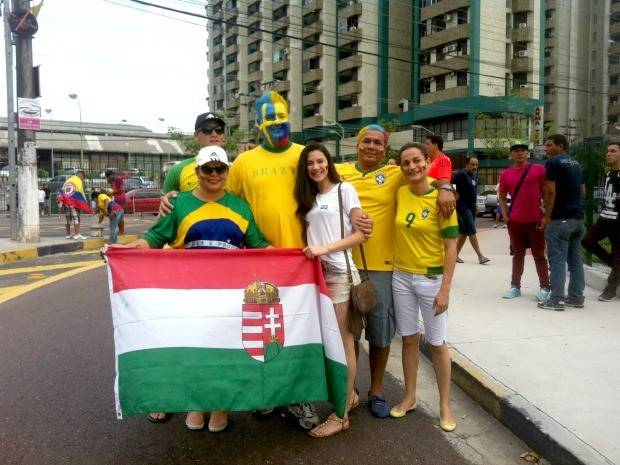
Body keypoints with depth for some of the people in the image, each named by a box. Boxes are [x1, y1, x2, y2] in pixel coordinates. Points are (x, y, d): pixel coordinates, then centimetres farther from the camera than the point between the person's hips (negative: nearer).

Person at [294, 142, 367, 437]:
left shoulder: (344, 189, 0)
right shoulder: (308, 197, 17)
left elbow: (362, 233, -7)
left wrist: (325, 248, -16)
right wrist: (310, 252, -2)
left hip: (339, 271, -5)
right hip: (316, 271, 6)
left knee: (340, 341, -2)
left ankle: (341, 415, 6)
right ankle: (349, 395, 27)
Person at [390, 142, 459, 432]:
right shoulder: (400, 193, 1)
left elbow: (451, 247, -12)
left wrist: (445, 289, -15)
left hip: (431, 279, -4)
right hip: (401, 276, 4)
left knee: (437, 343, 6)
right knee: (409, 339, 14)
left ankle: (445, 405, 22)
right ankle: (410, 397, 29)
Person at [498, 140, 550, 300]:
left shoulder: (538, 169, -2)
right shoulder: (505, 174, 6)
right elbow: (502, 197, 12)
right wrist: (505, 216, 0)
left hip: (536, 220, -3)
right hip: (514, 221, 3)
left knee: (539, 254, 4)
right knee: (518, 254, 11)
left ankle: (545, 288, 10)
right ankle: (515, 286, 17)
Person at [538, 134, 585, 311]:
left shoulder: (553, 162, -8)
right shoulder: (576, 163, 17)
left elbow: (550, 191, -16)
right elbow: (581, 191, 22)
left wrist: (547, 216, -13)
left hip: (560, 219, -8)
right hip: (577, 218, 8)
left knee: (557, 260, -6)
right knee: (575, 260, 11)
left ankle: (556, 300, -4)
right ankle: (576, 297, 16)